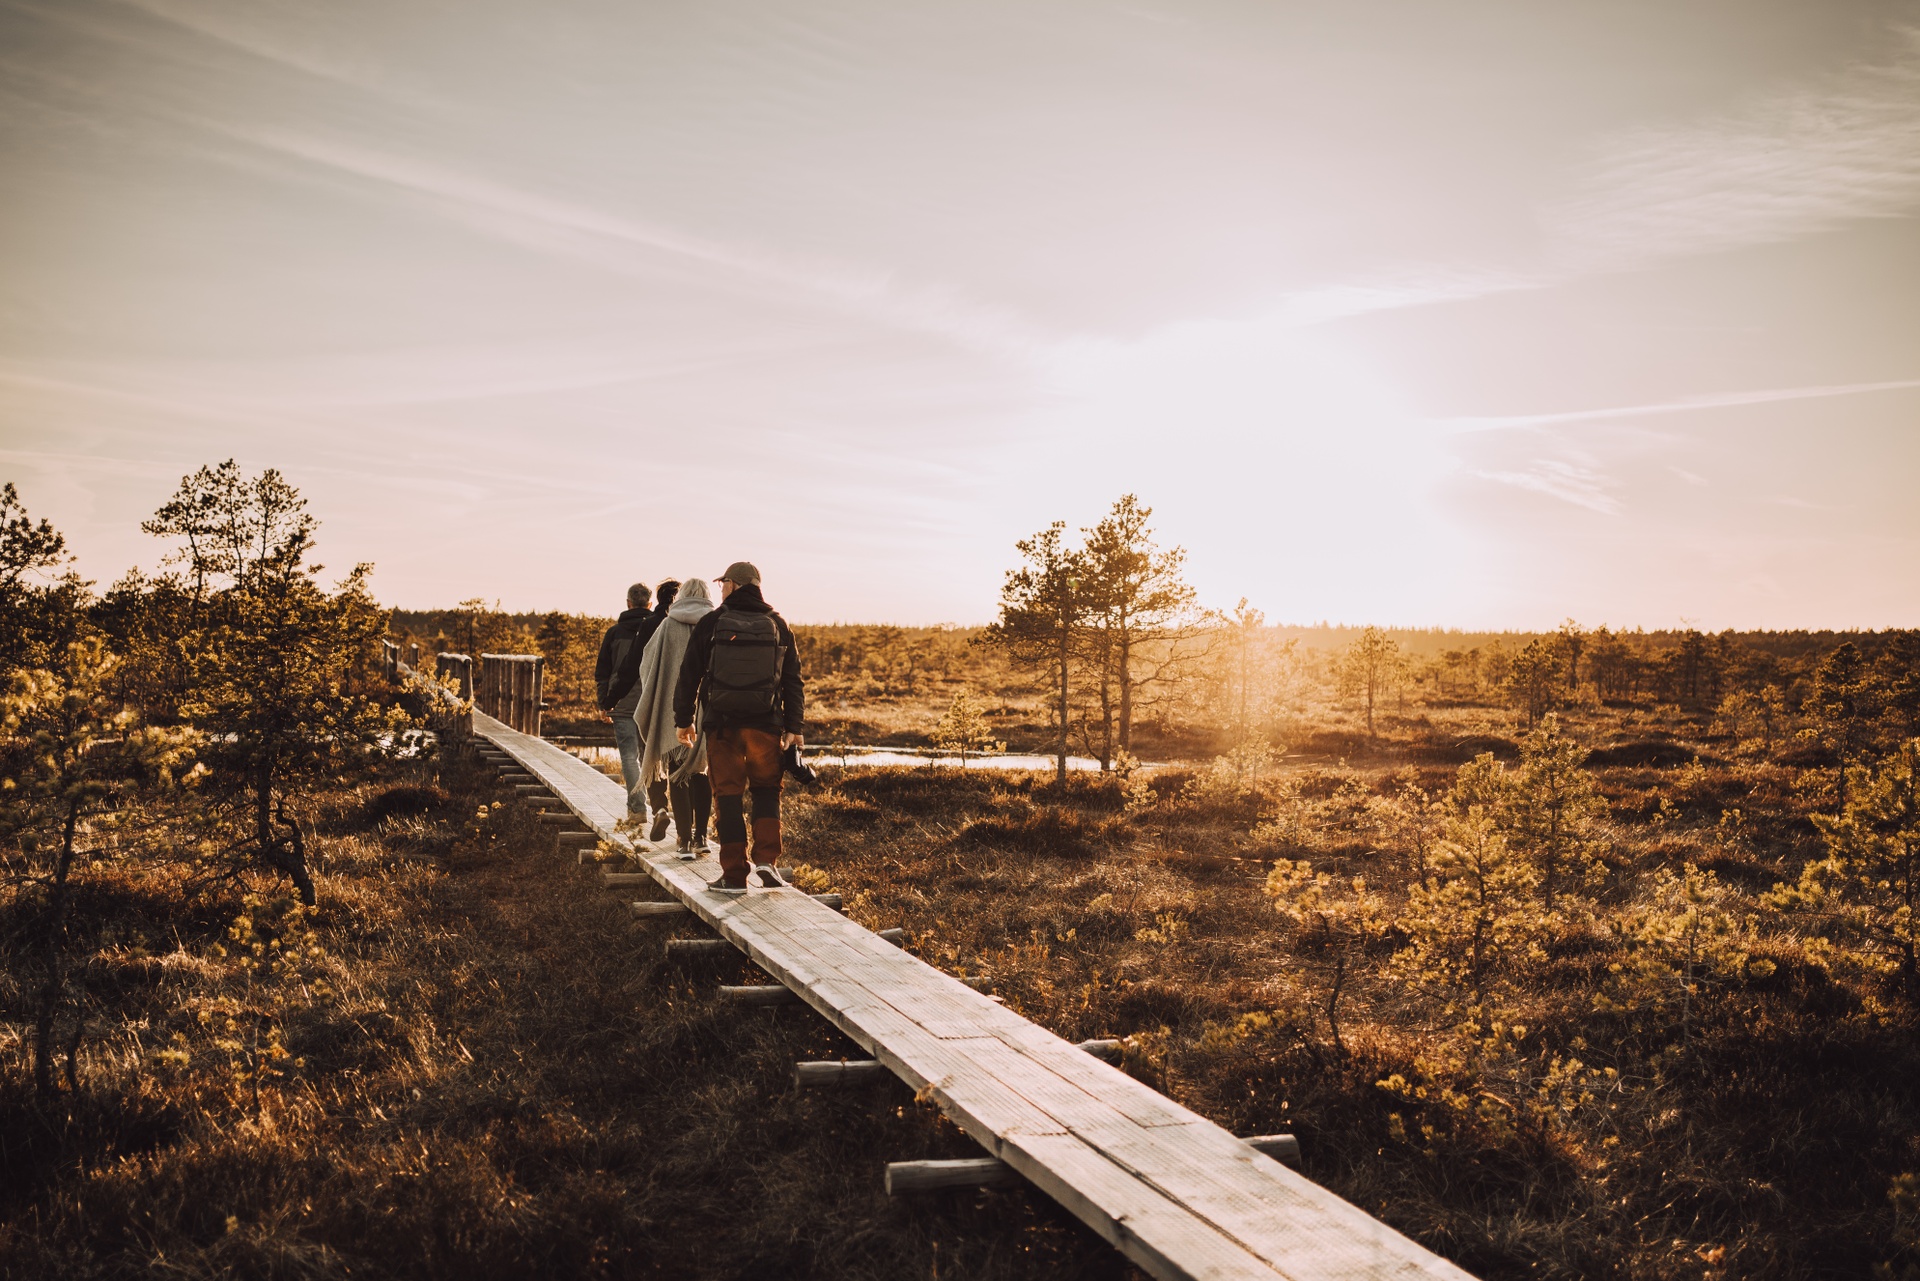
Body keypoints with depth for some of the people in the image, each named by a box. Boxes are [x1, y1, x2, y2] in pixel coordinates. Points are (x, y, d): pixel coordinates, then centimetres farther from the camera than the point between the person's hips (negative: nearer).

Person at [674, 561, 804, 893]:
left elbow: (688, 676, 3)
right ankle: (766, 859, -4)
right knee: (767, 790, 14)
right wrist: (795, 727, 8)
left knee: (728, 795, 4)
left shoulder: (711, 624, 0)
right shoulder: (778, 626, 6)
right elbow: (794, 681, 5)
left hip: (722, 725, -1)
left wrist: (683, 720, 12)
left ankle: (734, 875, 3)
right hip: (766, 725, 1)